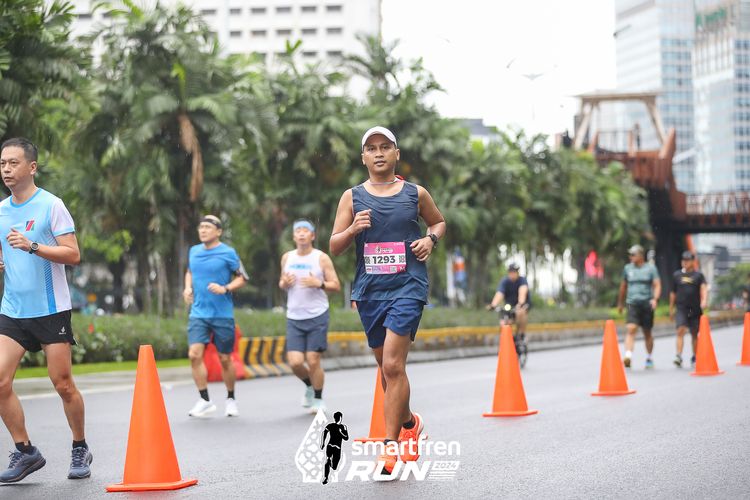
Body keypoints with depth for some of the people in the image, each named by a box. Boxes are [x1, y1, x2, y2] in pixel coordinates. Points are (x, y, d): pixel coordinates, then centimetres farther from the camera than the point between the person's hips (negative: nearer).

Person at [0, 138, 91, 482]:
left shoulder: (51, 205, -7)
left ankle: (80, 450, 19)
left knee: (63, 384, 0)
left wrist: (32, 246, -24)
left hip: (51, 310, -5)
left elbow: (73, 254, -13)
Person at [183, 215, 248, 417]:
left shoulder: (228, 253, -6)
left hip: (223, 315, -3)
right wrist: (188, 287, 7)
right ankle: (205, 401, -2)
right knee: (194, 354, -13)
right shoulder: (194, 251, 8)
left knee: (225, 359, 5)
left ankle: (231, 399, 26)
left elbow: (242, 278, -2)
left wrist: (225, 288, -18)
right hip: (198, 313, 3)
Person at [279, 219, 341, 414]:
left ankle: (318, 400, 15)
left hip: (317, 317, -3)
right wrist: (284, 283, -3)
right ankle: (309, 386, 26)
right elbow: (282, 283, 20)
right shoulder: (287, 258, 9)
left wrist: (319, 283, -19)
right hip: (294, 318, 3)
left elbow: (336, 286, -1)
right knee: (295, 362, -6)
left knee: (313, 360, -4)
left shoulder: (321, 258, -2)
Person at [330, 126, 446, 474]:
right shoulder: (352, 197, 6)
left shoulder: (415, 194, 5)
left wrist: (430, 239, 1)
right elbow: (334, 247, 4)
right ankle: (409, 423, 39)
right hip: (369, 290, 3)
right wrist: (353, 229, -16)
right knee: (386, 367, 14)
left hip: (407, 287, -3)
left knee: (393, 366, -15)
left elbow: (438, 222, 22)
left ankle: (391, 445, -9)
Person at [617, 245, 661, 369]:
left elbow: (657, 285, -2)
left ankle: (649, 358, 25)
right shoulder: (627, 268, 10)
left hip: (647, 304, -1)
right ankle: (628, 356, -28)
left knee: (647, 333, 9)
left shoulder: (650, 268, 3)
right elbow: (623, 286, 20)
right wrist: (620, 303, 25)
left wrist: (655, 299, -19)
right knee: (631, 329, -18)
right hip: (633, 304, 1)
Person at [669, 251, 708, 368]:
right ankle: (678, 356, -21)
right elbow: (673, 293, 15)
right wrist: (671, 309, 16)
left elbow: (704, 288, -10)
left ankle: (695, 358, 23)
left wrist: (704, 300, -29)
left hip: (695, 309, 0)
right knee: (680, 331, -16)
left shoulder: (698, 275, 4)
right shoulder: (677, 275, 9)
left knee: (694, 334, 9)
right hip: (681, 309, 0)